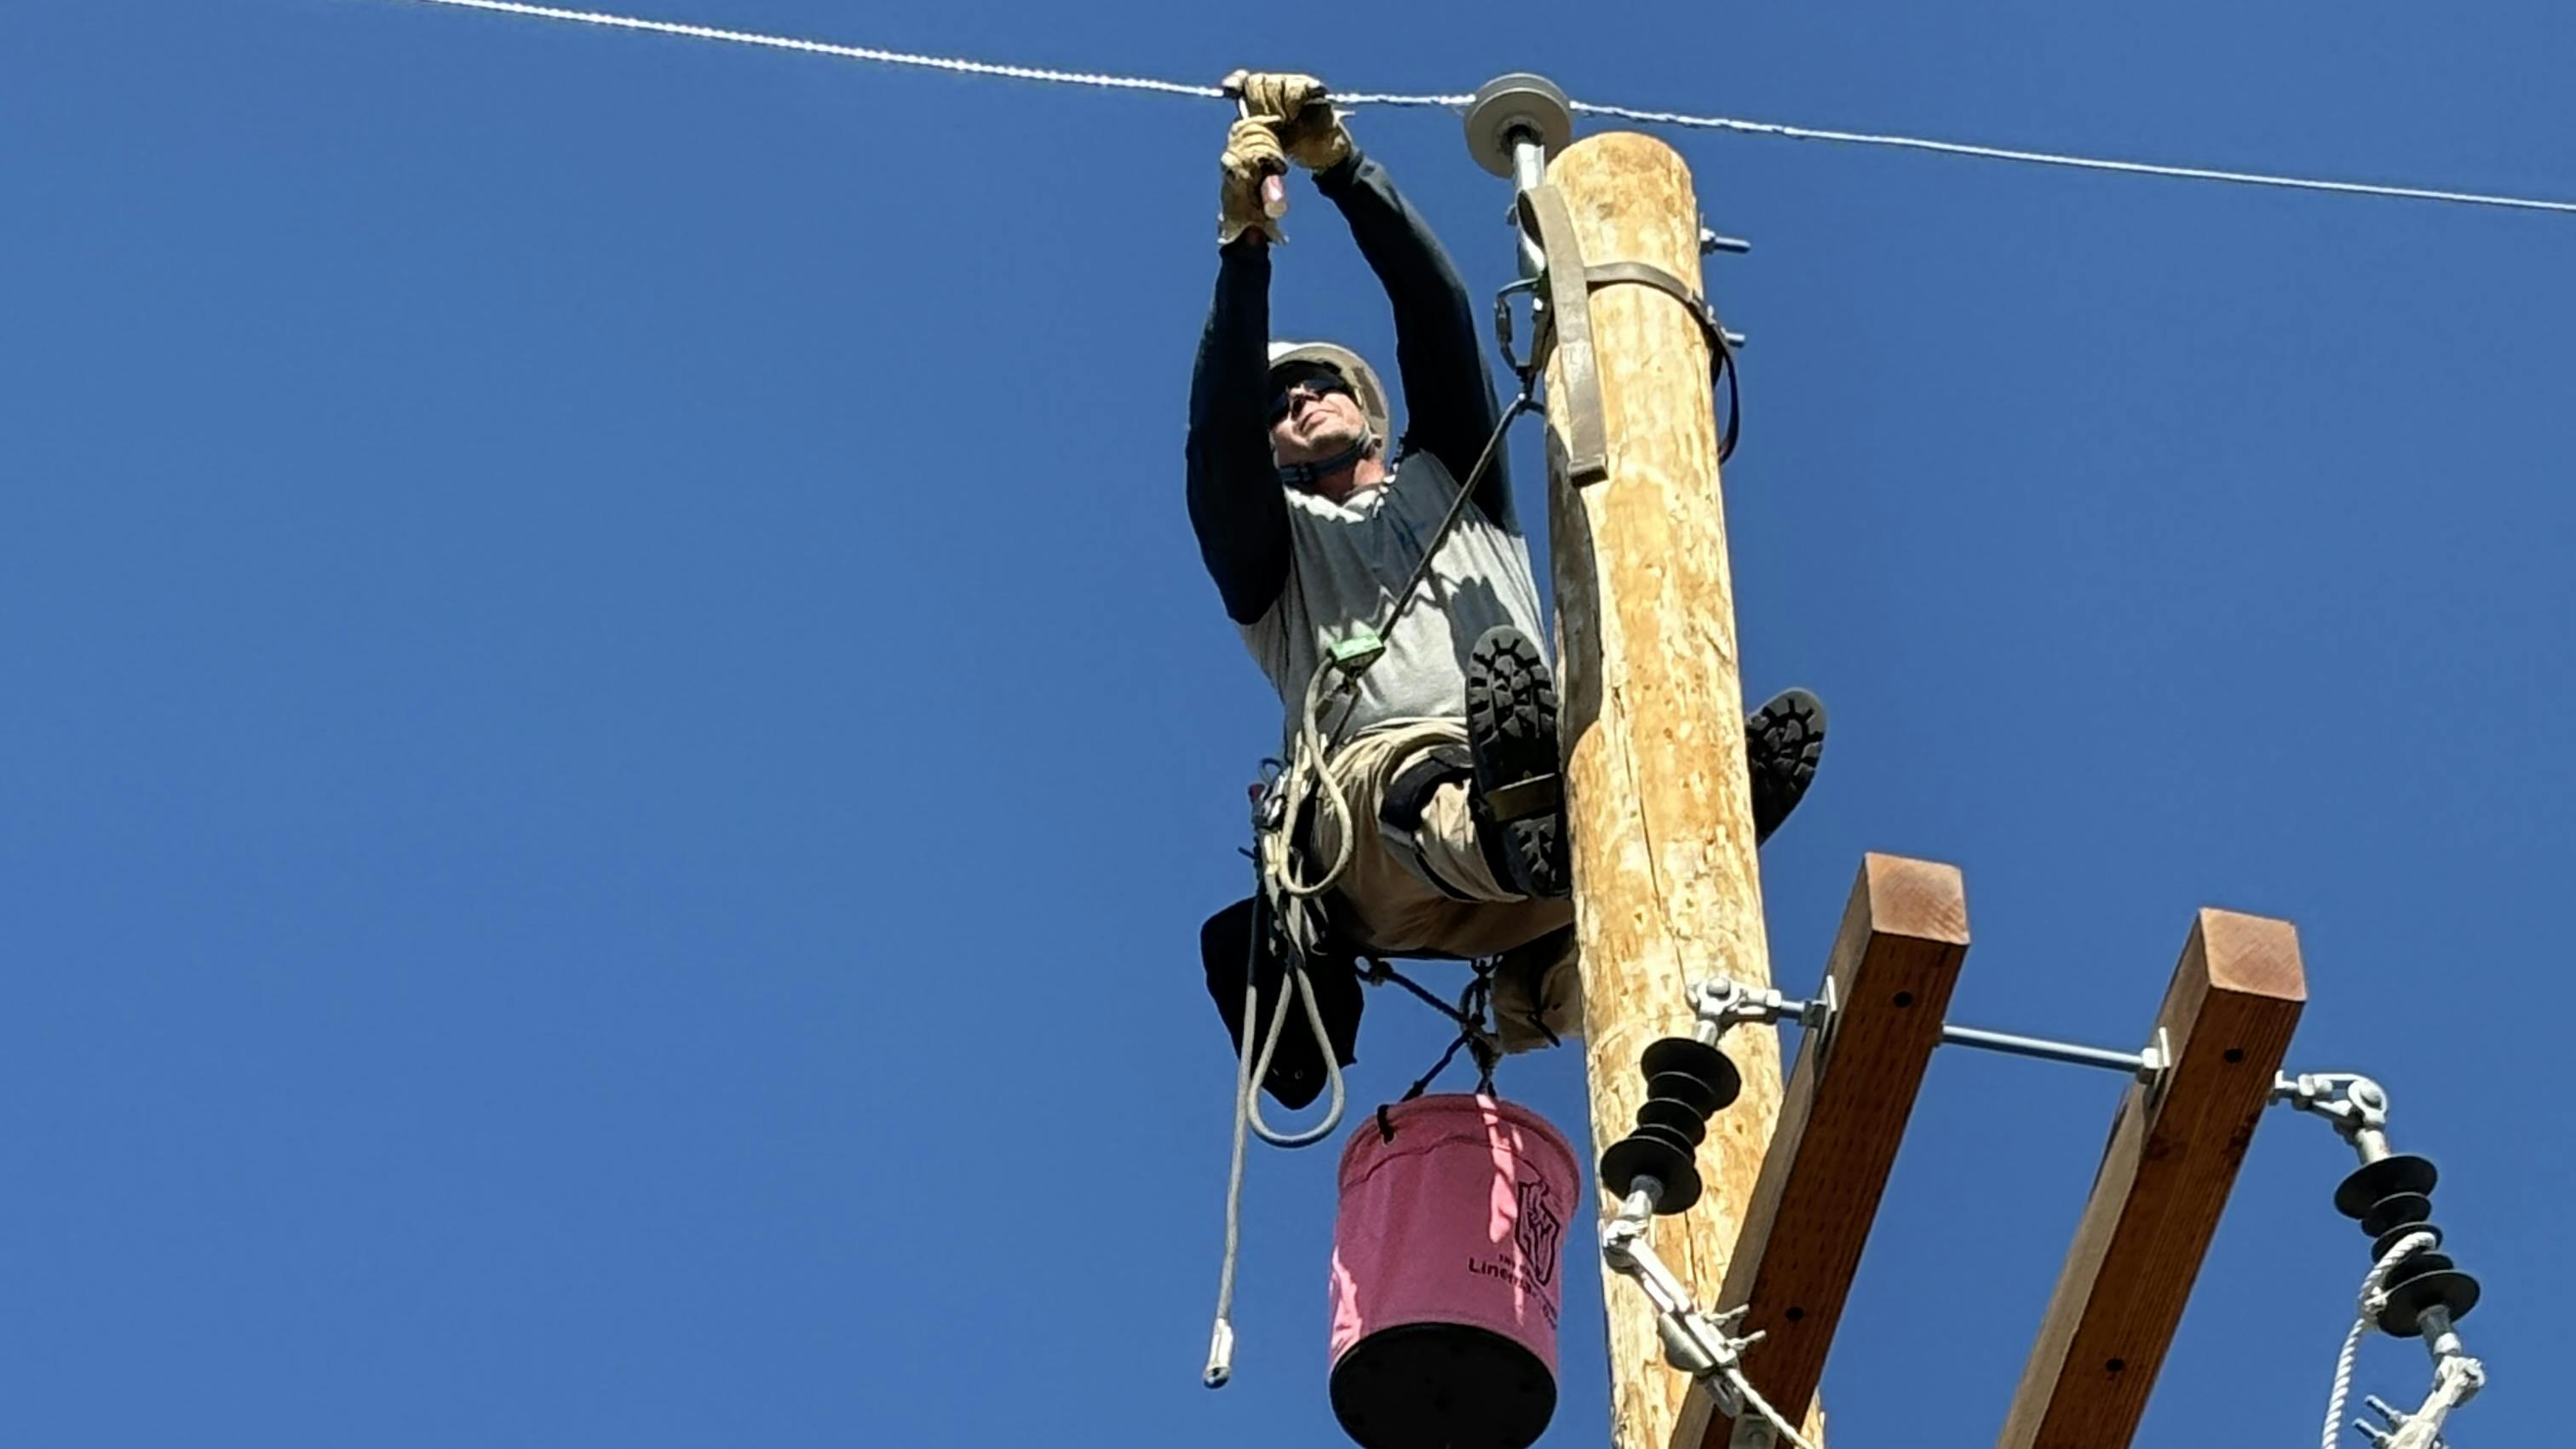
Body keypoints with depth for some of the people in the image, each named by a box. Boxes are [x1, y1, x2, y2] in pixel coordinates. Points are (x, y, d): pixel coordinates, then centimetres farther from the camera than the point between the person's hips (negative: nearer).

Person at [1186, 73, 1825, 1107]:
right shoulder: (1267, 542, 31)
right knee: (1418, 784, -41)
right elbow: (1218, 429, 8)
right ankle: (1516, 834, -75)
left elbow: (1437, 310, 23)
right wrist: (1244, 246, -3)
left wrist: (1338, 164, 11)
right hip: (1377, 782, -4)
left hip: (1547, 771, 4)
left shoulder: (1449, 479, 38)